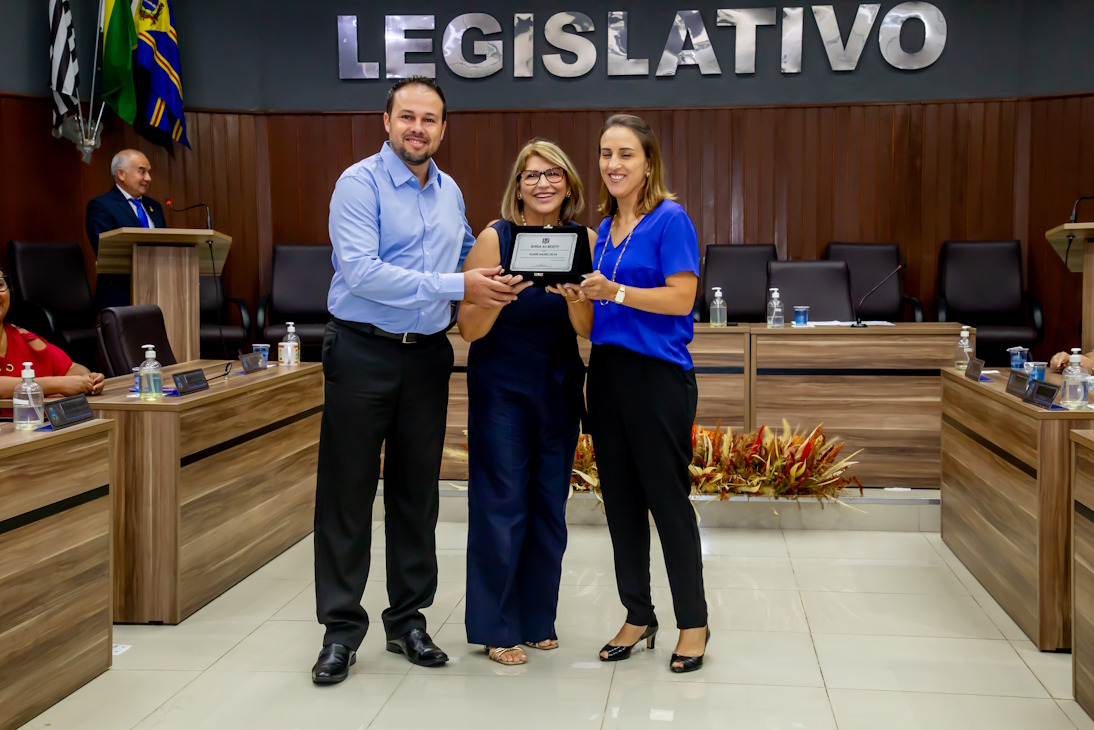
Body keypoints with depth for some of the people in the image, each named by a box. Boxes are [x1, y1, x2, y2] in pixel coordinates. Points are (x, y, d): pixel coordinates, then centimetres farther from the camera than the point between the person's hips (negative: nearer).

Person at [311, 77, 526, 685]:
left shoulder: (449, 191, 12)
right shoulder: (360, 183, -9)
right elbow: (360, 271, -21)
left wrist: (491, 279, 10)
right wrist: (456, 286, -22)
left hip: (427, 355, 6)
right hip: (364, 353, -5)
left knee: (417, 491, 12)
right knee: (348, 491, 1)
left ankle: (409, 619, 24)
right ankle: (342, 628, 12)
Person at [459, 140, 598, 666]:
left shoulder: (583, 240, -2)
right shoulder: (496, 238, -12)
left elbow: (587, 329, -6)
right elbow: (470, 329, -12)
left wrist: (571, 294, -26)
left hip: (559, 385, 4)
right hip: (501, 385, -3)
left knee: (550, 503, 10)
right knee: (502, 503, -2)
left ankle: (537, 618, 25)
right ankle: (496, 628, 12)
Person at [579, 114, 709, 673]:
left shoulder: (670, 220, -7)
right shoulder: (605, 227, 14)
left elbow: (681, 297, -15)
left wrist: (614, 291, -21)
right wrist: (583, 291, 3)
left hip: (657, 375, -7)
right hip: (606, 370, 7)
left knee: (668, 497, 0)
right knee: (620, 499, 10)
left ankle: (693, 621, 14)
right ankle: (637, 617, 23)